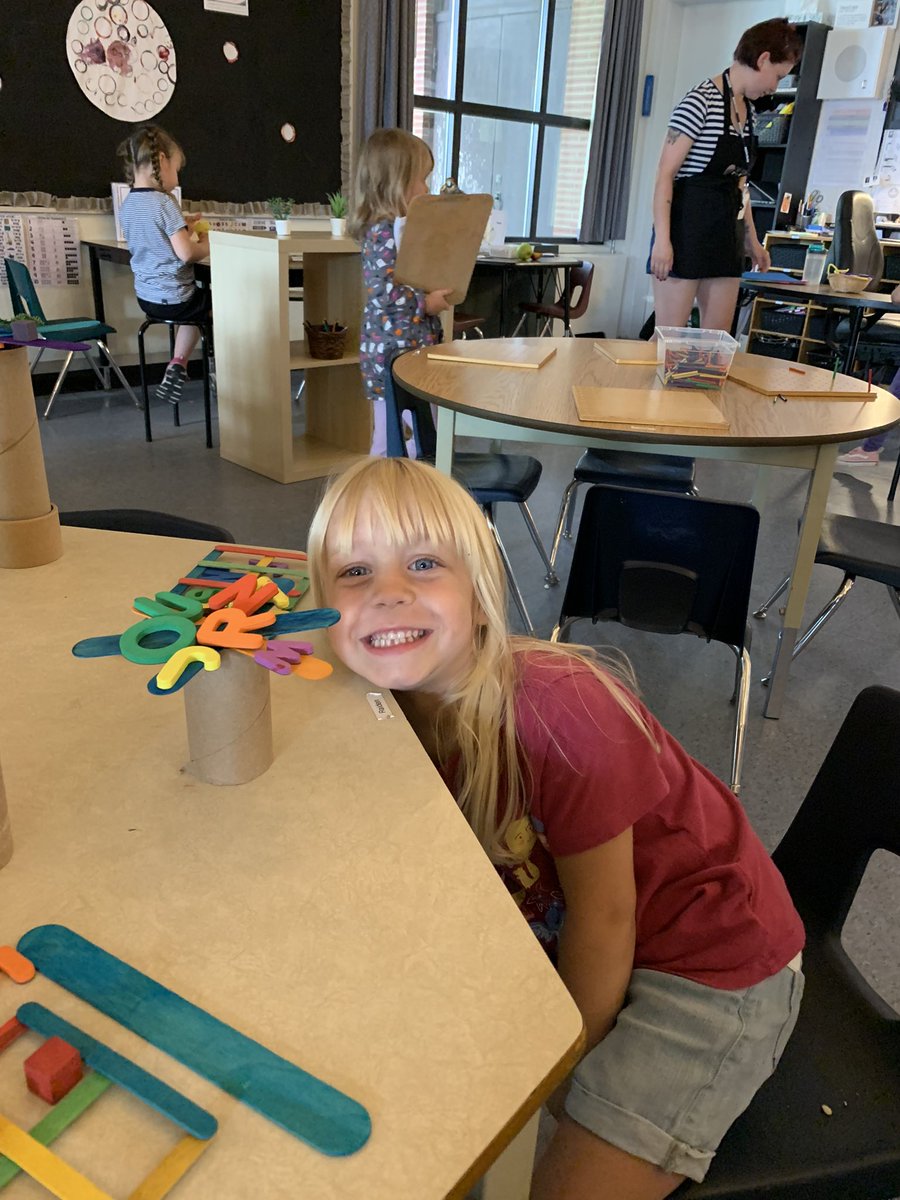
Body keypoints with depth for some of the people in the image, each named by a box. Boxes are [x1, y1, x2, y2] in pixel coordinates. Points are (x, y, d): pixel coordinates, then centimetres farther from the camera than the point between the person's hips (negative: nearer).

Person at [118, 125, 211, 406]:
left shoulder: (127, 204, 7)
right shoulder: (164, 202, -18)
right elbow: (186, 253, -23)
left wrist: (182, 227, 18)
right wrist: (207, 245, -4)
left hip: (146, 297, 8)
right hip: (174, 299, -8)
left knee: (200, 303, 33)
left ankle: (177, 364, 19)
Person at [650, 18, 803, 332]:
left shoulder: (748, 109, 15)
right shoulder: (701, 101, -10)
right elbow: (665, 174, -14)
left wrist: (752, 240, 22)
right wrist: (662, 239, -22)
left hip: (726, 234, 8)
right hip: (687, 228, -8)